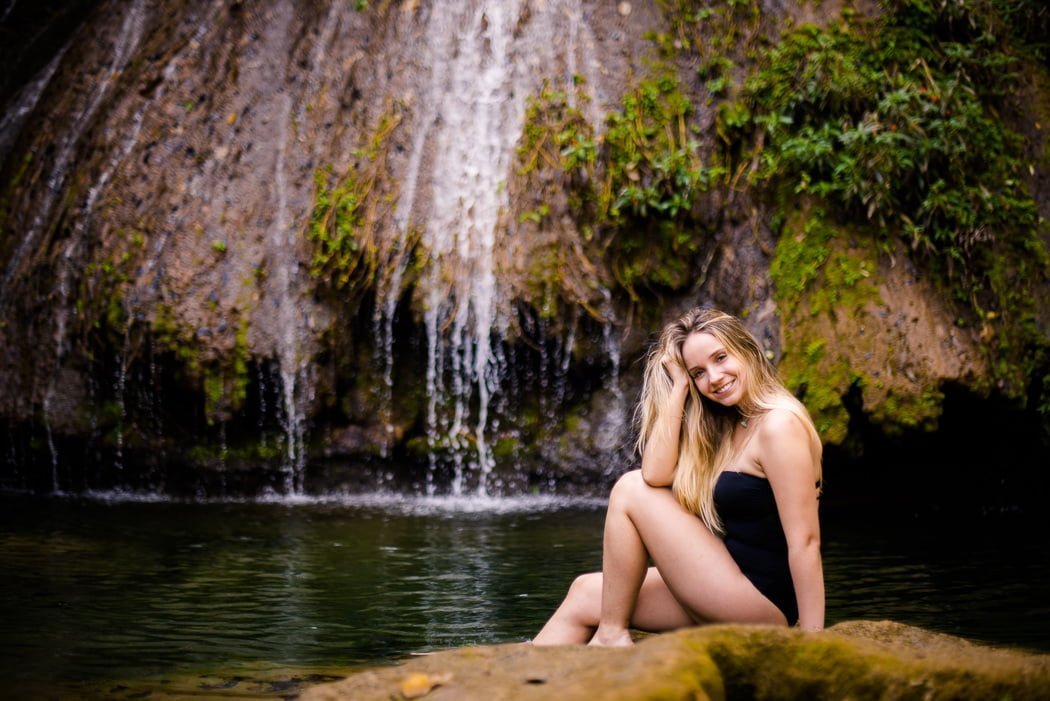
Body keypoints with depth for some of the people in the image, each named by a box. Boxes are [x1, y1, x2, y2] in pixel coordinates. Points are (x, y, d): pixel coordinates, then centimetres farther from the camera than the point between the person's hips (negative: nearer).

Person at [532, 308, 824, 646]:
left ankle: (612, 633, 2)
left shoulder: (778, 424, -15)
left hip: (760, 602, -9)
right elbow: (655, 475, -2)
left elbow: (805, 541, -18)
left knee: (630, 490, -6)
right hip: (732, 593, 9)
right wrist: (679, 386, -3)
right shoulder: (728, 425, 12)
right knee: (586, 594, 11)